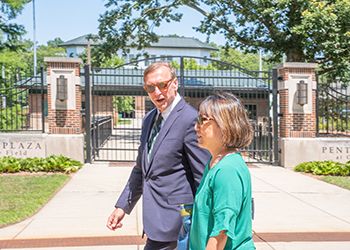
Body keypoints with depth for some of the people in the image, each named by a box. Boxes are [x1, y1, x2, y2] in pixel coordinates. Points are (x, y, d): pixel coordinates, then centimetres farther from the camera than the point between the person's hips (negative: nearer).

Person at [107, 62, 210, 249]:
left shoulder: (191, 119, -16)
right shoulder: (149, 119, 11)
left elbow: (204, 177, -16)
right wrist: (123, 206, 16)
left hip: (173, 222, -8)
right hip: (157, 218, 8)